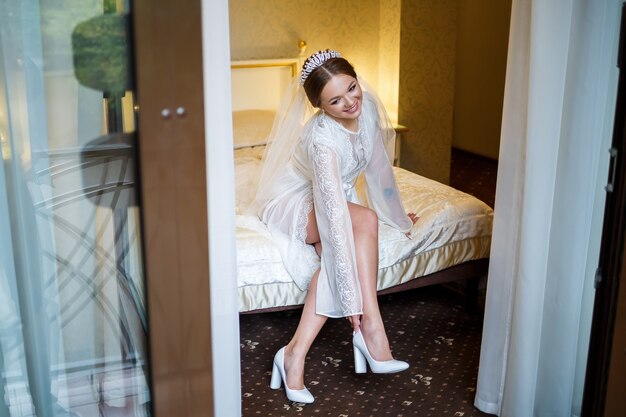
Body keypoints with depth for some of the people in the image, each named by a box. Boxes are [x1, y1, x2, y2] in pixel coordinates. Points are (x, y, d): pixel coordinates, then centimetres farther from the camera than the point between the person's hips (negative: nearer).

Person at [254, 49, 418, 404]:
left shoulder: (367, 104, -16)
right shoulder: (322, 138, -36)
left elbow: (379, 168, 1)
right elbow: (335, 213, -42)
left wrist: (399, 217, 13)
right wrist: (352, 295, -45)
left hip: (336, 198, 6)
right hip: (293, 204, -6)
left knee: (333, 258, -27)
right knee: (365, 219, -33)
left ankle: (296, 354, -27)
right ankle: (371, 328, -31)